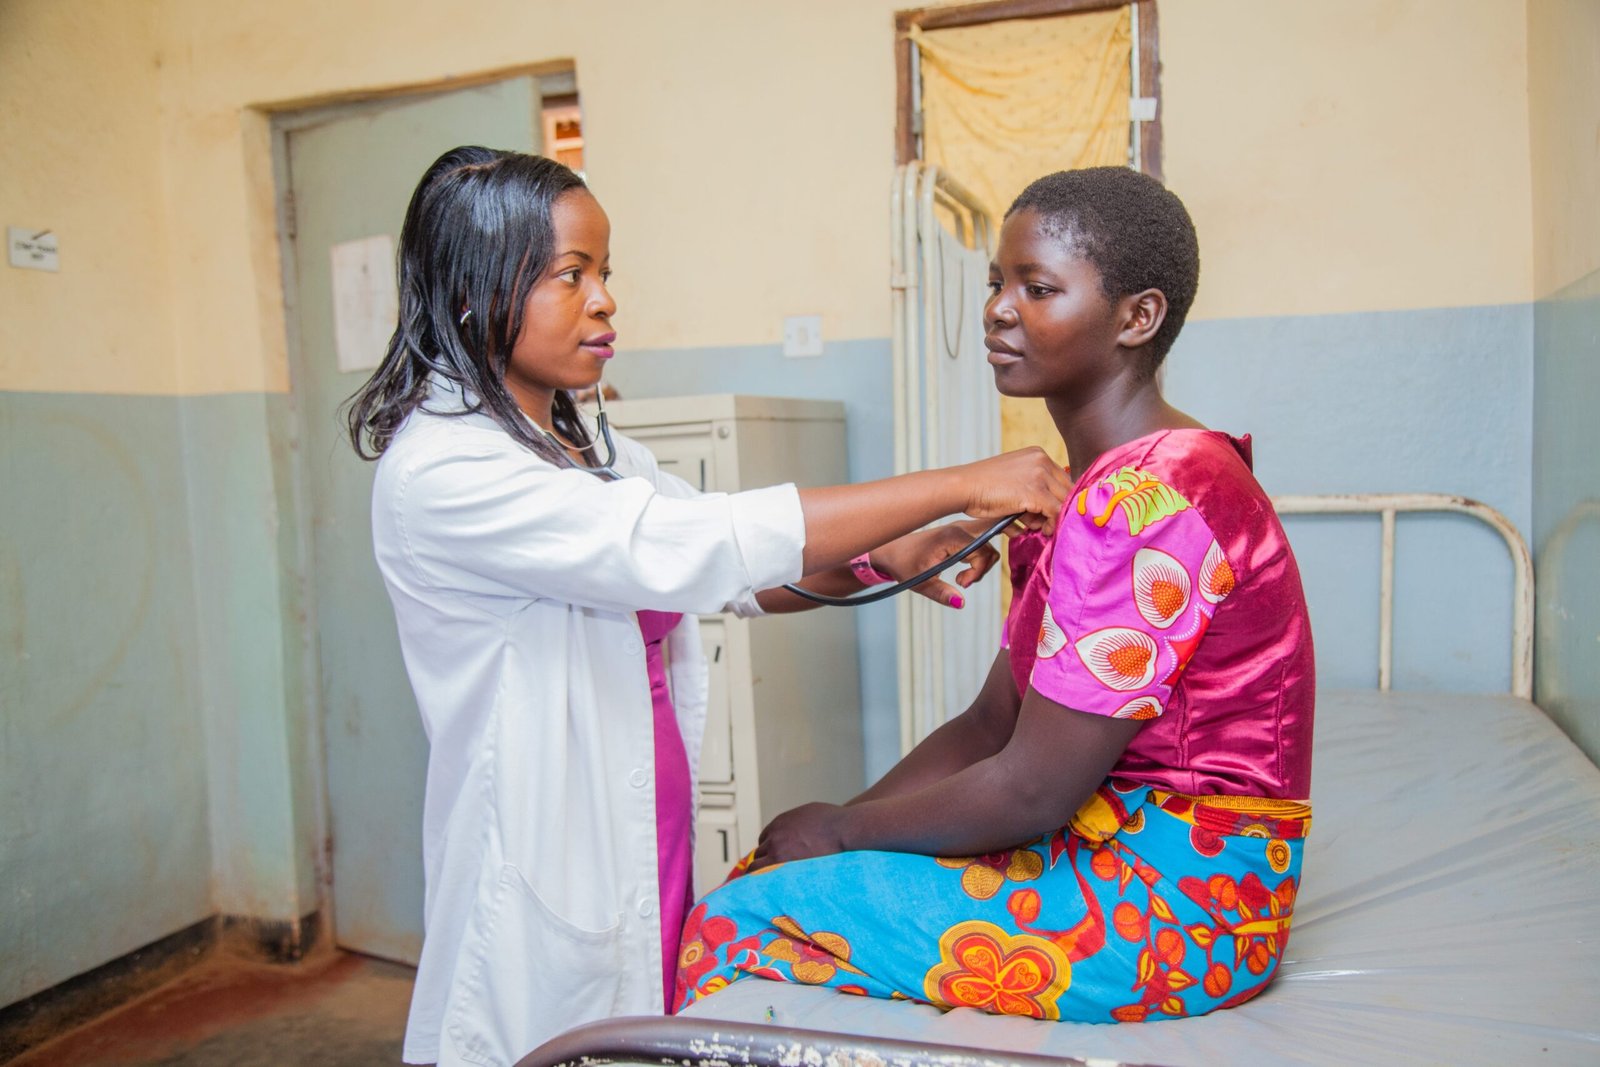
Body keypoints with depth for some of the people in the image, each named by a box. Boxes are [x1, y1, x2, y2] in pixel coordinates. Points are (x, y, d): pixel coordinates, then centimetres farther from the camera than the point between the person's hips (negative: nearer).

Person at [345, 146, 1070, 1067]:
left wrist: (882, 559, -16)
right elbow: (681, 549, -28)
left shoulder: (582, 446, 9)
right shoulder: (440, 471, -19)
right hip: (546, 880, -7)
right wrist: (960, 486, -25)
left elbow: (739, 575, 5)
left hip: (646, 852, 7)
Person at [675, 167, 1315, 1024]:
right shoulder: (1089, 488, 10)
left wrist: (843, 829, -8)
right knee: (771, 867, 7)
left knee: (734, 921, -9)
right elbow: (991, 725, 8)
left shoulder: (1141, 501, -23)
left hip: (1177, 912, -9)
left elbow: (1031, 792, -23)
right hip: (1114, 847, 9)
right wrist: (842, 828, -1)